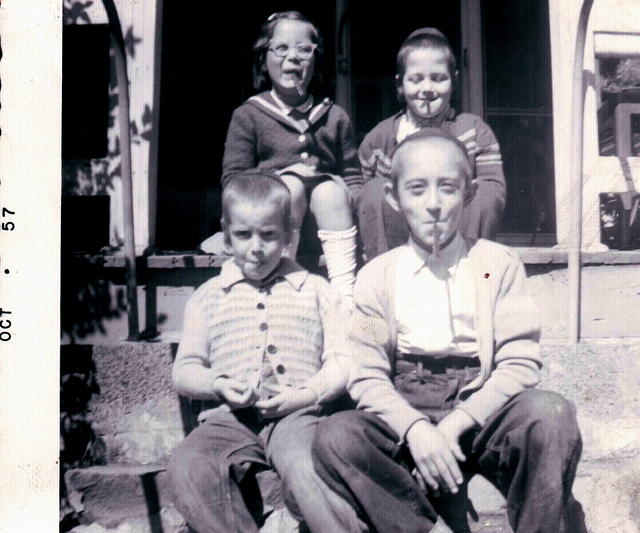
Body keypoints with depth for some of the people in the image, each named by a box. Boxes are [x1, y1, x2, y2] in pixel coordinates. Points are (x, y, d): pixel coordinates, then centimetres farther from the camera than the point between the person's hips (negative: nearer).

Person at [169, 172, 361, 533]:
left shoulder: (315, 290, 16)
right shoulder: (208, 296, 19)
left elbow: (341, 362, 11)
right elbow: (185, 371, 16)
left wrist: (306, 394, -8)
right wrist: (218, 385, -6)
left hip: (297, 414, -1)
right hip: (230, 417, 2)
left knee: (305, 468, -36)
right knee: (187, 467, -30)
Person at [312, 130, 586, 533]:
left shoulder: (500, 264, 3)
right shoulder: (376, 276, 5)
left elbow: (521, 363, -5)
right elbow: (367, 377, -2)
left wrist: (457, 423, -16)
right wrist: (415, 429, -20)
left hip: (482, 417, 0)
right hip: (406, 420, 1)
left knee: (551, 415, -31)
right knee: (335, 436, -28)